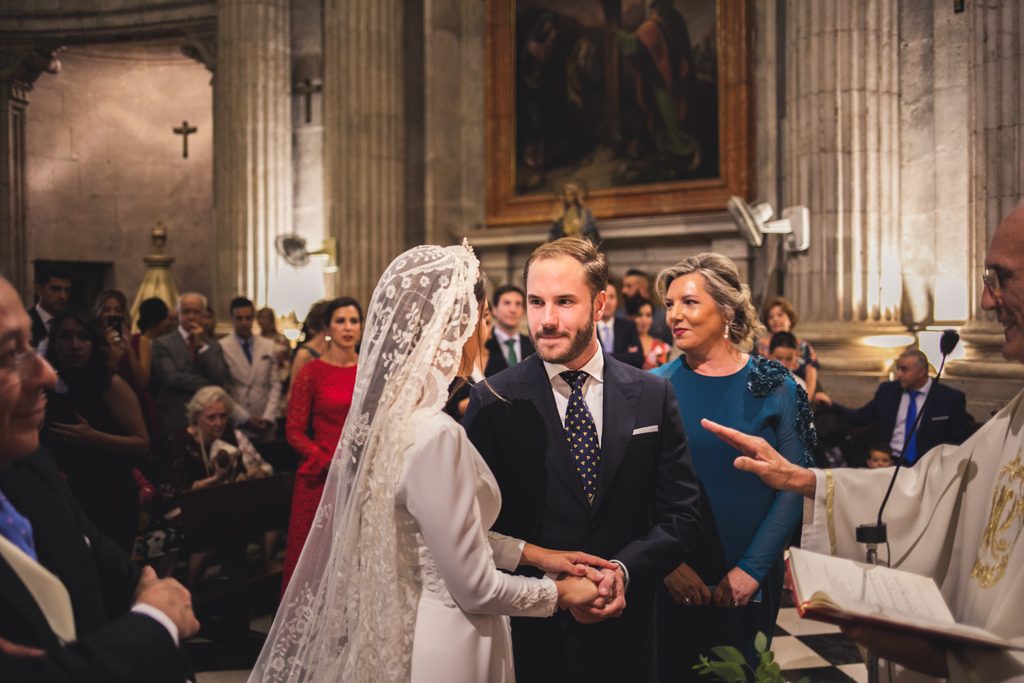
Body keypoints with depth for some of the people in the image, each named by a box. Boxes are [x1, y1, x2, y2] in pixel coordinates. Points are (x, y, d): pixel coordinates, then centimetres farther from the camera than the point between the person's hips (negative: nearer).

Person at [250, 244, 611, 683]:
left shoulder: (386, 414, -2)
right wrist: (561, 594, -6)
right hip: (444, 645, -8)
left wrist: (532, 554, 8)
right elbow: (476, 589, -21)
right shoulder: (434, 434, -28)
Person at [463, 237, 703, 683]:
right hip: (529, 633, -2)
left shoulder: (652, 395, -3)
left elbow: (682, 515, -1)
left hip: (626, 633, 2)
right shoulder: (493, 401, -8)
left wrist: (624, 570, -16)